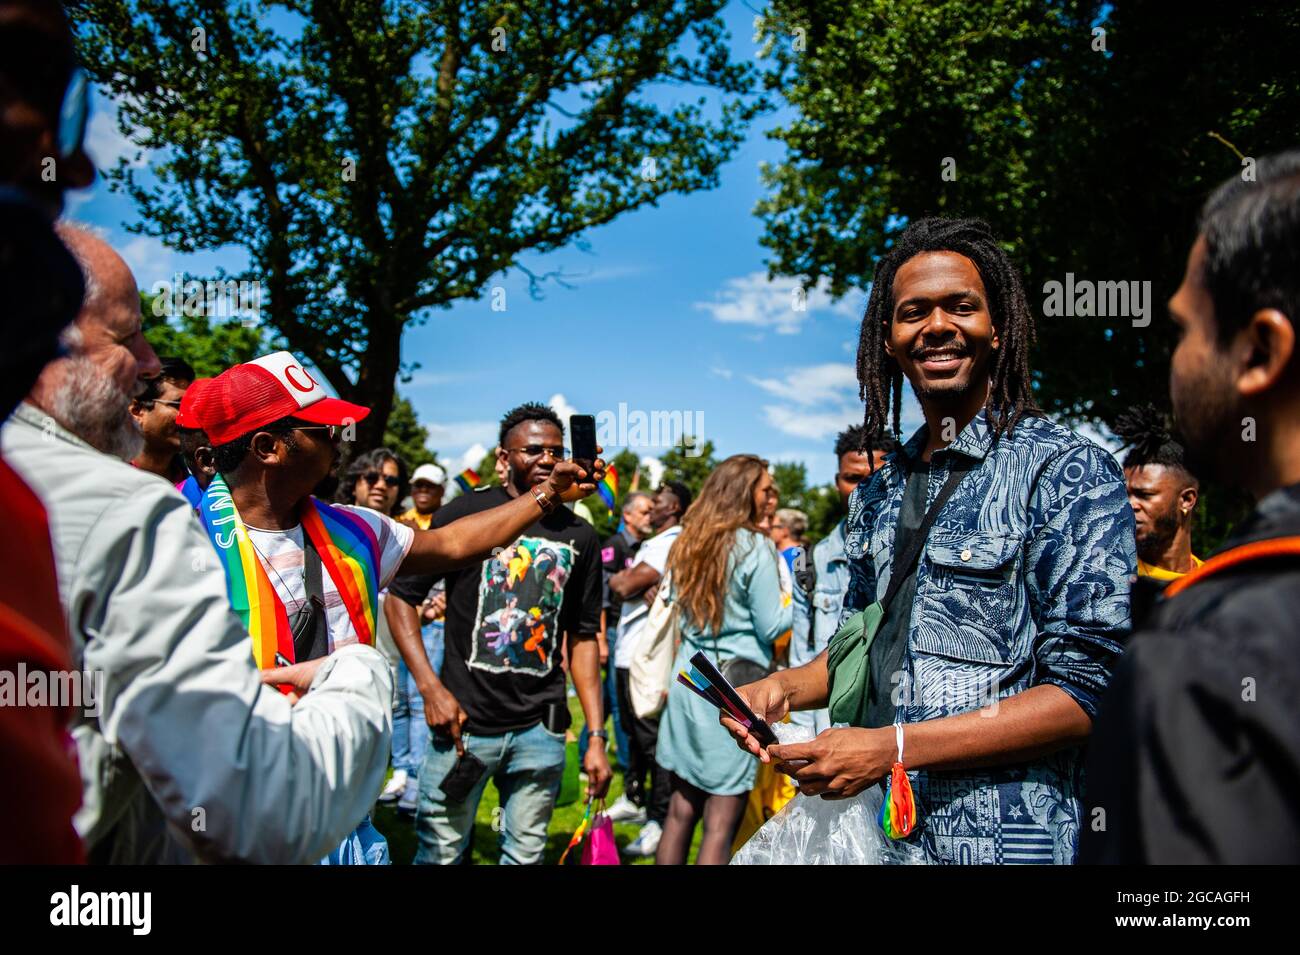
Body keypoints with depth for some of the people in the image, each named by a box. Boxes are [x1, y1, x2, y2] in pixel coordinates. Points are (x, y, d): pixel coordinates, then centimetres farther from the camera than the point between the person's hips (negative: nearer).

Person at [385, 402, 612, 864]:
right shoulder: (467, 512, -4)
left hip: (540, 730, 3)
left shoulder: (580, 537, 7)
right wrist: (430, 688, -11)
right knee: (439, 853, 5)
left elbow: (583, 636, 10)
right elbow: (400, 595, -1)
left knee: (525, 856, 12)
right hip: (464, 720, -3)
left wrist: (596, 736, 5)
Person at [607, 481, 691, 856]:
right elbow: (625, 585, 5)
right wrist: (639, 585, -15)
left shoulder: (673, 545, -14)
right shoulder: (652, 544, 18)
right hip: (627, 652, 10)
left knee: (652, 737, -7)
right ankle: (634, 801, 33)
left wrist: (621, 579, 1)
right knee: (633, 731, 20)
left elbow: (625, 585, -20)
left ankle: (660, 821, -1)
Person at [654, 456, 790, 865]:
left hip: (687, 678, 7)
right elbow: (771, 627, -7)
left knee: (680, 812, 12)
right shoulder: (754, 547, -9)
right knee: (721, 823, -1)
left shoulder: (688, 543, 11)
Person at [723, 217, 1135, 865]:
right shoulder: (877, 495, 9)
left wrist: (895, 747, -22)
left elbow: (1085, 691, -17)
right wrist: (783, 689, -1)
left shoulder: (1070, 473, -11)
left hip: (999, 837, -6)